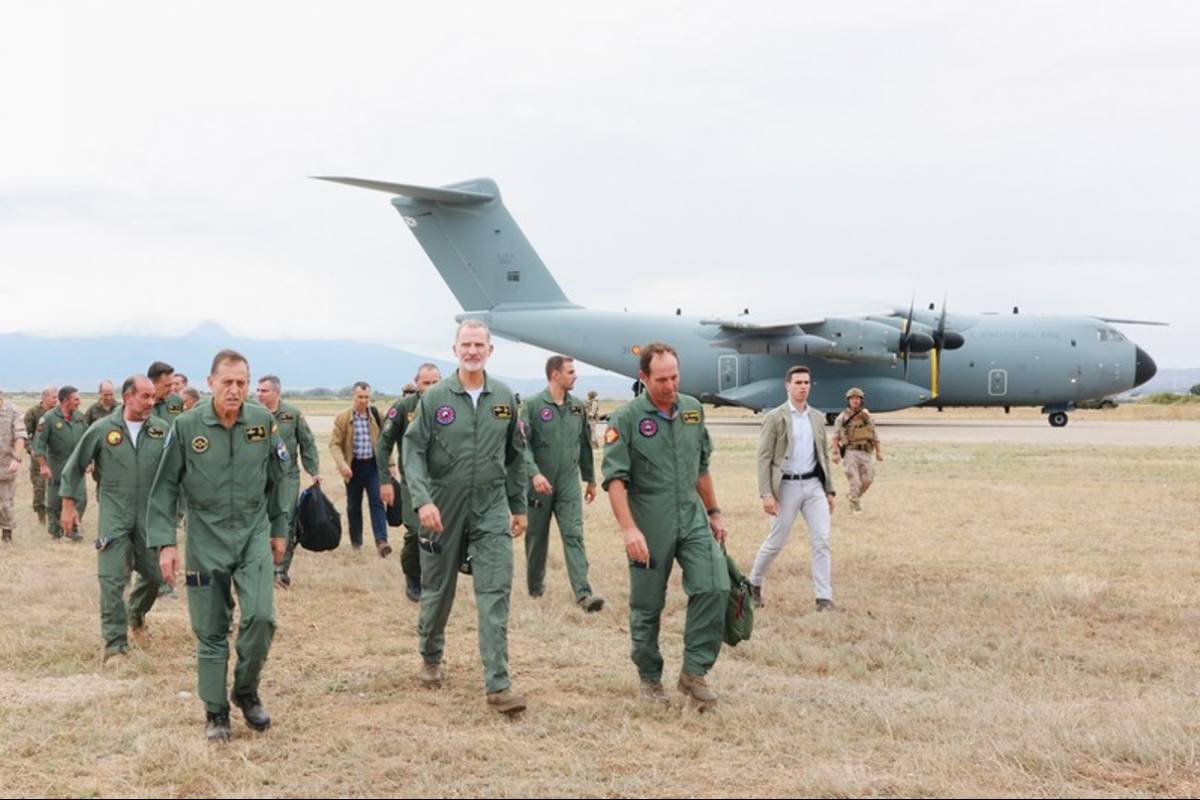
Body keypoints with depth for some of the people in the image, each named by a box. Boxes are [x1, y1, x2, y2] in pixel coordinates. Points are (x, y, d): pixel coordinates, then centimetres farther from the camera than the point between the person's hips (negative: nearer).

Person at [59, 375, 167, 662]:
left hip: (151, 515, 2)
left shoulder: (162, 430, -2)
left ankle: (136, 614, 42)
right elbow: (75, 466, 5)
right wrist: (69, 505, 5)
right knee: (112, 580, -8)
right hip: (114, 516, -2)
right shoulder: (102, 429, -4)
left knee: (154, 575, 11)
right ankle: (115, 644, -1)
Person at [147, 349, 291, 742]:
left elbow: (278, 478, 9)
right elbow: (165, 488, -3)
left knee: (260, 616, -13)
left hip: (254, 534, 1)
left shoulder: (263, 421, -3)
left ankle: (246, 692, 12)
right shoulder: (186, 426, -9)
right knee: (210, 631, 5)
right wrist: (165, 543, -7)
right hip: (206, 539, -1)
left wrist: (279, 529, 11)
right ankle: (215, 713, 20)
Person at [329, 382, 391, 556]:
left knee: (377, 502, -11)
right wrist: (342, 464, -18)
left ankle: (381, 541, -18)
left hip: (373, 465, 0)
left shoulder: (376, 416, 3)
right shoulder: (343, 418, -3)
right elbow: (335, 443, -4)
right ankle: (356, 541, 26)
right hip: (354, 466, 0)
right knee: (353, 505, 11)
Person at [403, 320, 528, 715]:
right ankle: (430, 658, 39)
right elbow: (413, 451, -7)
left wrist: (519, 506, 13)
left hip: (491, 511, 1)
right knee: (437, 591, 14)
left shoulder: (505, 399, 4)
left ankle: (498, 685, -8)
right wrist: (422, 500, -19)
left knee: (495, 594, -8)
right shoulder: (434, 398, -4)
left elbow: (515, 456, 12)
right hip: (443, 511, -1)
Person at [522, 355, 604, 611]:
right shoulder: (533, 405, -6)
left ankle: (583, 593, -17)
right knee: (536, 537, 10)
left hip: (569, 485, 2)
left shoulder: (578, 407, 8)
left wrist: (590, 479, 20)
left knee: (574, 535, -8)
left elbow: (585, 446, 16)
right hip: (540, 484, -2)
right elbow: (522, 444, -13)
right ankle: (535, 585, 29)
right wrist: (534, 473, -25)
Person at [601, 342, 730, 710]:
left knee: (714, 587, -12)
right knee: (647, 606, 6)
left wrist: (714, 512, 20)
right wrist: (628, 529, -23)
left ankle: (694, 672, -1)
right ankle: (650, 678, 24)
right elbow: (615, 478, -14)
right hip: (650, 526, -4)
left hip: (693, 518, 4)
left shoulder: (693, 410, 8)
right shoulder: (626, 418, -8)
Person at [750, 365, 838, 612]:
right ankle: (754, 584, 27)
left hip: (814, 485, 4)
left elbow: (824, 456, 15)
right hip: (787, 486, -4)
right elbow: (764, 458, -9)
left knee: (822, 540, -4)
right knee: (776, 542, 5)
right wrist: (766, 494, -16)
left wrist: (829, 490, 11)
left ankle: (824, 598, -2)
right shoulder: (774, 418, -6)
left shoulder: (818, 417, 10)